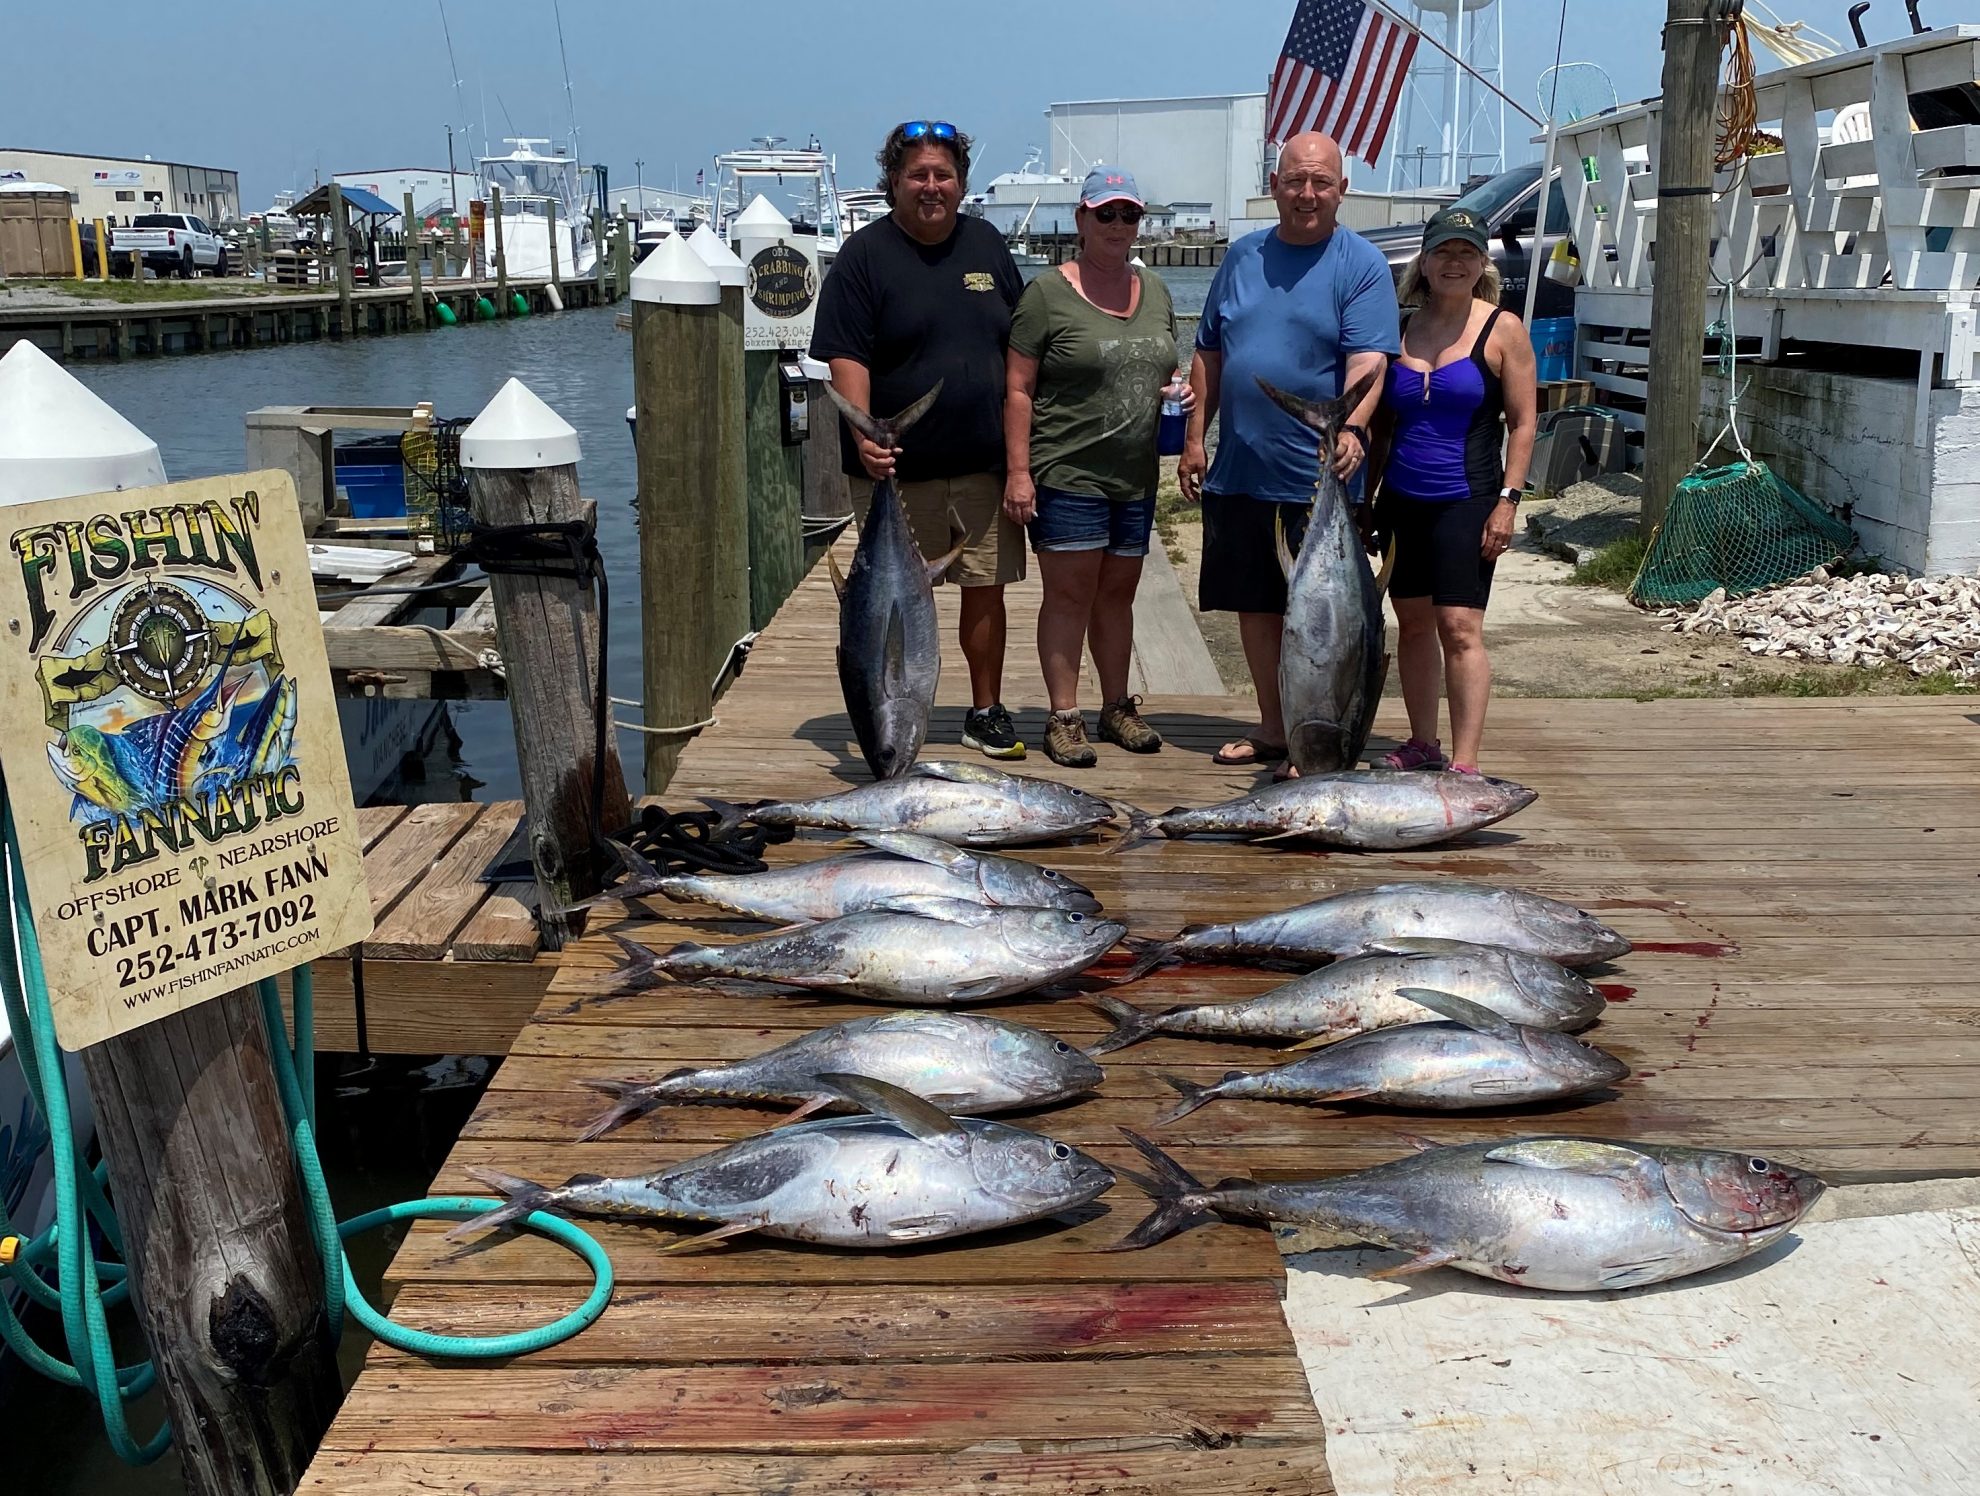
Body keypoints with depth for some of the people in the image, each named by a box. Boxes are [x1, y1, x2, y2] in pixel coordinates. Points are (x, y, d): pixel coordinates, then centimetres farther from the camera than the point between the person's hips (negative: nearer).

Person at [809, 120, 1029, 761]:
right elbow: (846, 356, -10)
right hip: (899, 465, -3)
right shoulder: (866, 254, -3)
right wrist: (863, 437, -24)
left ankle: (987, 710, 21)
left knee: (986, 588, 7)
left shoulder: (987, 246, 11)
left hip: (985, 462, 4)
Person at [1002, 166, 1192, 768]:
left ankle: (1117, 707, 24)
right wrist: (1018, 470, -13)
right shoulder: (1048, 294, -5)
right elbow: (1017, 388, -7)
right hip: (1066, 475, -5)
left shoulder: (1155, 292, 14)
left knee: (1118, 592, 13)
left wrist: (1179, 391, 2)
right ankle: (1064, 718, 5)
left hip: (1136, 477, 6)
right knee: (1069, 593, -2)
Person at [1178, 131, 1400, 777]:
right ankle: (1272, 730, 26)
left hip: (1317, 478, -5)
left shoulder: (1363, 266, -4)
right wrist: (1195, 437, 9)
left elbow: (1368, 362, -16)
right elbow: (1209, 353, 16)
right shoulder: (1243, 256, 11)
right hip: (1238, 473, 5)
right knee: (1255, 604, 12)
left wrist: (1351, 428, -33)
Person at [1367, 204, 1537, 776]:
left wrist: (1507, 500, -10)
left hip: (1466, 501, -5)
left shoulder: (1502, 329, 0)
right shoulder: (1401, 329, 10)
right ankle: (1422, 746, 21)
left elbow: (1523, 422, -2)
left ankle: (1464, 764, -10)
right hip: (1401, 501, 5)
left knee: (1460, 628, -10)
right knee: (1413, 624, 10)